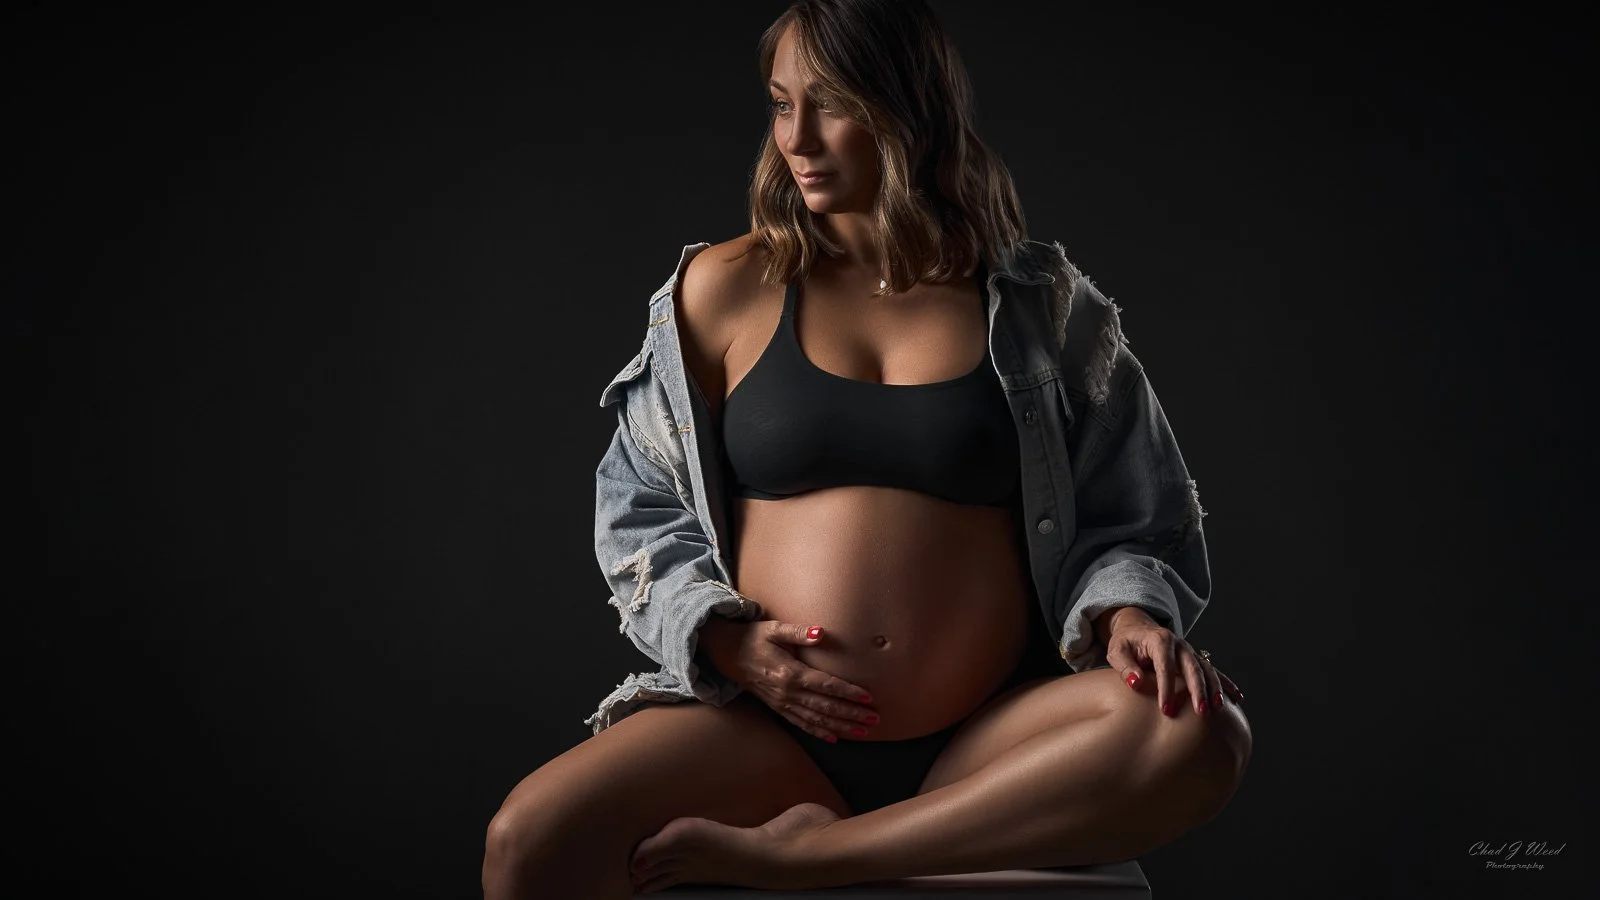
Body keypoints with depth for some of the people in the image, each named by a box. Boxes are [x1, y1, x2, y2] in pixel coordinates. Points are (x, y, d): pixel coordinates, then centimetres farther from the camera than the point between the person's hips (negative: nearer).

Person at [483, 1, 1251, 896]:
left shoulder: (1038, 307, 7)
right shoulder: (725, 289, 8)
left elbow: (1125, 517, 12)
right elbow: (638, 507, 12)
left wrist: (1123, 614, -10)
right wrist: (724, 638, -5)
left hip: (985, 744, 2)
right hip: (770, 733, -1)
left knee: (1202, 730, -31)